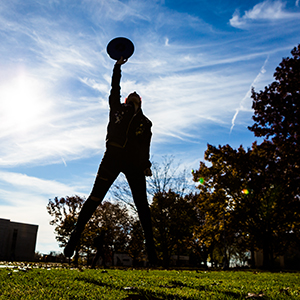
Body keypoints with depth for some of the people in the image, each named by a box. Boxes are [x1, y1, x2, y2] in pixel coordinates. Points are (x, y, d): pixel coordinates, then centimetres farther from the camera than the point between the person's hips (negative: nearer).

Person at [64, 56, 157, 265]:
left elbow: (145, 147, 17)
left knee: (142, 203, -2)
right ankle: (75, 237, -9)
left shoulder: (144, 122, 24)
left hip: (134, 163, 1)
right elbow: (115, 90, 18)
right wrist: (118, 67, 19)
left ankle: (151, 248, 0)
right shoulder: (117, 109, 24)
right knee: (96, 197, -10)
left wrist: (146, 165, 6)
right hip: (113, 157, -1)